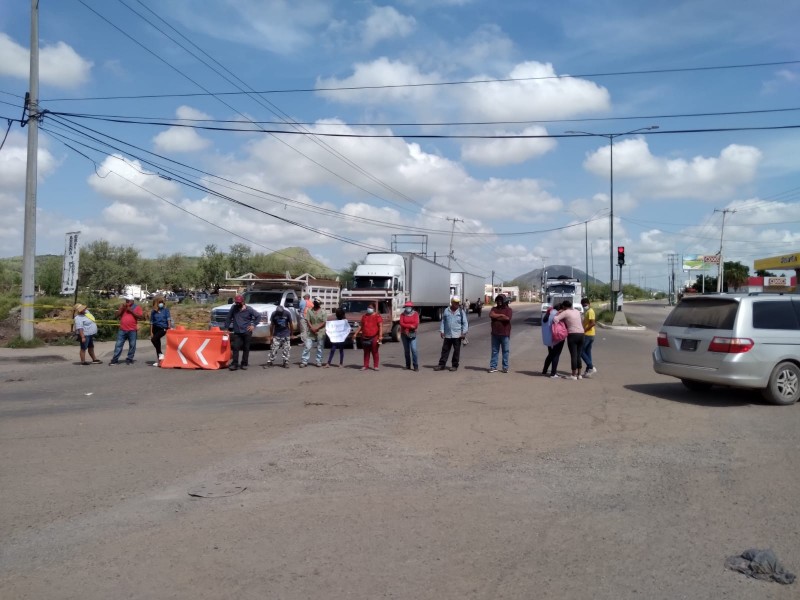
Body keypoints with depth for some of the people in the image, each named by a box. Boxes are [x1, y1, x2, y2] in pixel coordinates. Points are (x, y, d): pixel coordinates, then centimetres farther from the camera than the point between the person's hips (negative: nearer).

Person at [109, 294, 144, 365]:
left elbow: (141, 317, -7)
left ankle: (129, 359, 10)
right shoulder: (122, 307, 14)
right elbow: (117, 315, 8)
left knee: (132, 345, 1)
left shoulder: (137, 307, 2)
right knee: (118, 345, 3)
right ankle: (115, 359, 5)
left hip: (132, 330, -3)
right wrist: (122, 308, -4)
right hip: (122, 330, 3)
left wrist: (131, 311, -12)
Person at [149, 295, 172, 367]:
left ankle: (160, 353, -11)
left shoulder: (165, 310, 1)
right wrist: (151, 332, 5)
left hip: (163, 328, -4)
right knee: (157, 342, 8)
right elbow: (151, 322, 8)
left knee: (154, 339, -26)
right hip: (155, 328, 4)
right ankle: (158, 361, 16)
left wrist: (169, 327, -17)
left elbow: (168, 319, -4)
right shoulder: (153, 312, 6)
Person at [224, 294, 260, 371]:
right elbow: (228, 318, 8)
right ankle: (234, 364, -6)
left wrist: (253, 325, -1)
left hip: (247, 332, -1)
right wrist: (226, 328, 5)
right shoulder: (233, 308, 0)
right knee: (235, 347, -9)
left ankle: (244, 364, 13)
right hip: (237, 332, 1)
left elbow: (258, 316, 3)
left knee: (246, 348, 4)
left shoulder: (249, 309, -4)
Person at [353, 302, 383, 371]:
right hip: (365, 338, 5)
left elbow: (380, 326, -9)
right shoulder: (364, 316, 14)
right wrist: (356, 334, 12)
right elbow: (360, 326, 18)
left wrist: (380, 336, -19)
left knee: (375, 352, 1)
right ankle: (366, 366, 14)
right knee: (366, 352, 9)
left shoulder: (377, 316, -2)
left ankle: (376, 366, 7)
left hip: (374, 338, -5)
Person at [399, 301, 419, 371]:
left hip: (412, 334, -2)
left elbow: (416, 324, -10)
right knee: (406, 350, 8)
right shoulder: (402, 315, 5)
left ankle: (416, 366, -10)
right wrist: (411, 326, -16)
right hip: (404, 334, 2)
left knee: (414, 349, -13)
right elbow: (401, 324, -9)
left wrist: (406, 326, -13)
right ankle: (408, 366, 16)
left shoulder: (415, 314, 1)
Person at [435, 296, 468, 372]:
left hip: (457, 335, -2)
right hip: (447, 335, 2)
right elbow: (443, 321, 9)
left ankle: (455, 365, 14)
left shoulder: (461, 312, 1)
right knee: (445, 350, 6)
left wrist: (464, 332, -9)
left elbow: (465, 323, 0)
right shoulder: (446, 311, 6)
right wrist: (441, 331, 2)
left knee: (456, 351, 4)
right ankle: (441, 365, 11)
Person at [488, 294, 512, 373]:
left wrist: (496, 317, -8)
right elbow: (491, 315, -11)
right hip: (495, 333, 3)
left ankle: (505, 367, 11)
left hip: (505, 334, -2)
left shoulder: (508, 309, 1)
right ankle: (493, 367, 9)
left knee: (505, 351, 4)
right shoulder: (494, 309, 11)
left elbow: (507, 318, -17)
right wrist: (501, 315, -11)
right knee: (494, 351, 5)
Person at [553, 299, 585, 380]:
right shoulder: (577, 312, 15)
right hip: (581, 334, 6)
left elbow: (555, 319, -15)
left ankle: (573, 375, -1)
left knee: (573, 355, -3)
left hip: (572, 335, -6)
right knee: (578, 355, 11)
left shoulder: (565, 312, -5)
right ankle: (579, 374, 13)